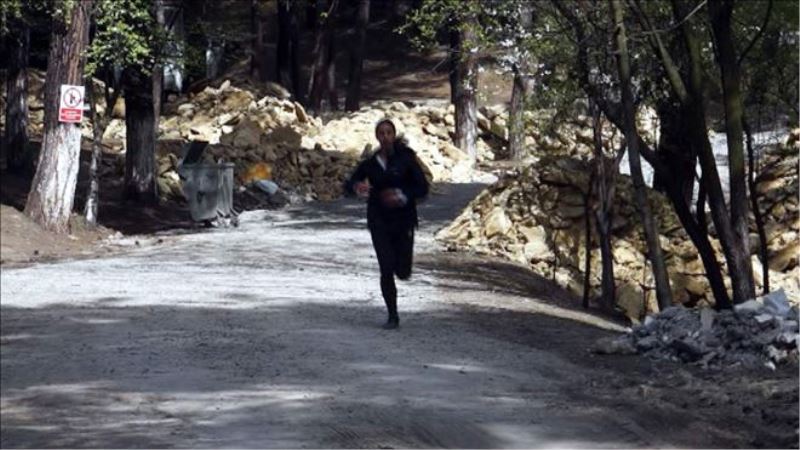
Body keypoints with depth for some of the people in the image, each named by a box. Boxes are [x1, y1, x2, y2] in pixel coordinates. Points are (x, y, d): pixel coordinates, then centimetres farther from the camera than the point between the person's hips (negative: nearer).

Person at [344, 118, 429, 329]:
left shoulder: (406, 159, -4)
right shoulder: (370, 163, 4)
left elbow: (423, 188, -6)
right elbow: (348, 185, 8)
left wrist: (403, 197, -23)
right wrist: (356, 187, -17)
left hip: (403, 219, -1)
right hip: (379, 221, 1)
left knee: (403, 272, 1)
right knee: (386, 270, -7)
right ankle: (392, 316, 5)